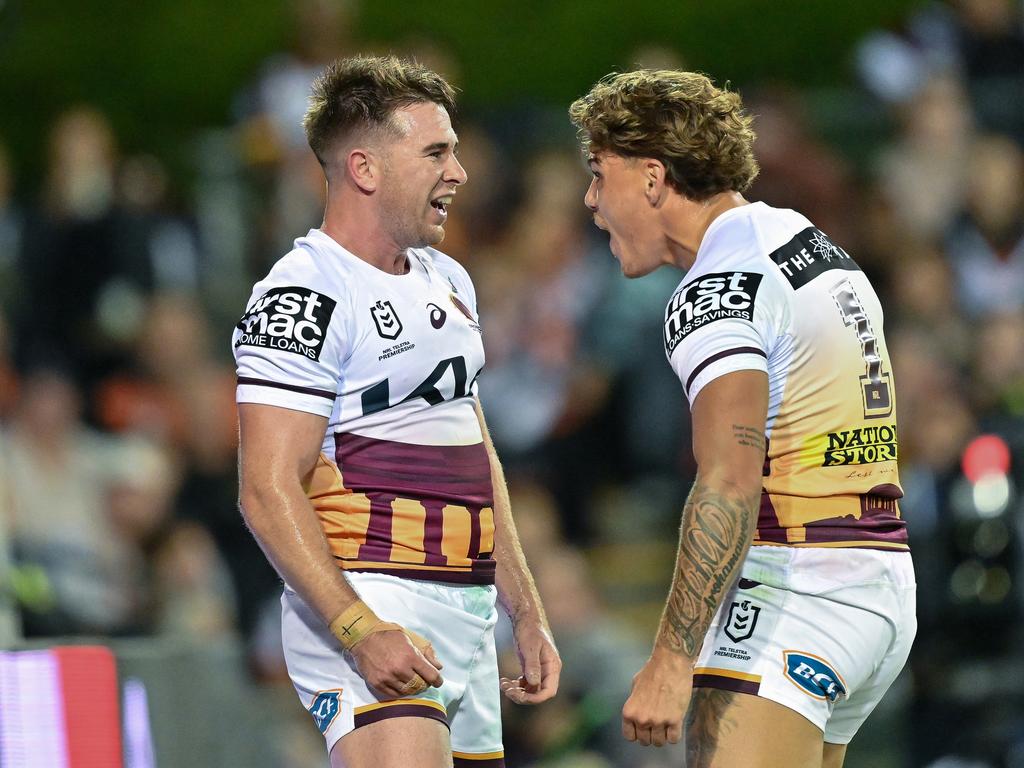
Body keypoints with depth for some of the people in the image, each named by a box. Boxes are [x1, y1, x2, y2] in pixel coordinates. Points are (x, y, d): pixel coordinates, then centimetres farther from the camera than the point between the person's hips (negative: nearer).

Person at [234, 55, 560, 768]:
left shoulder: (448, 282, 19)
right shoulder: (306, 295, -10)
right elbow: (269, 491, -17)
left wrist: (526, 615, 22)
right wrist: (361, 631, -25)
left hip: (467, 616, 8)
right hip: (370, 607, -8)